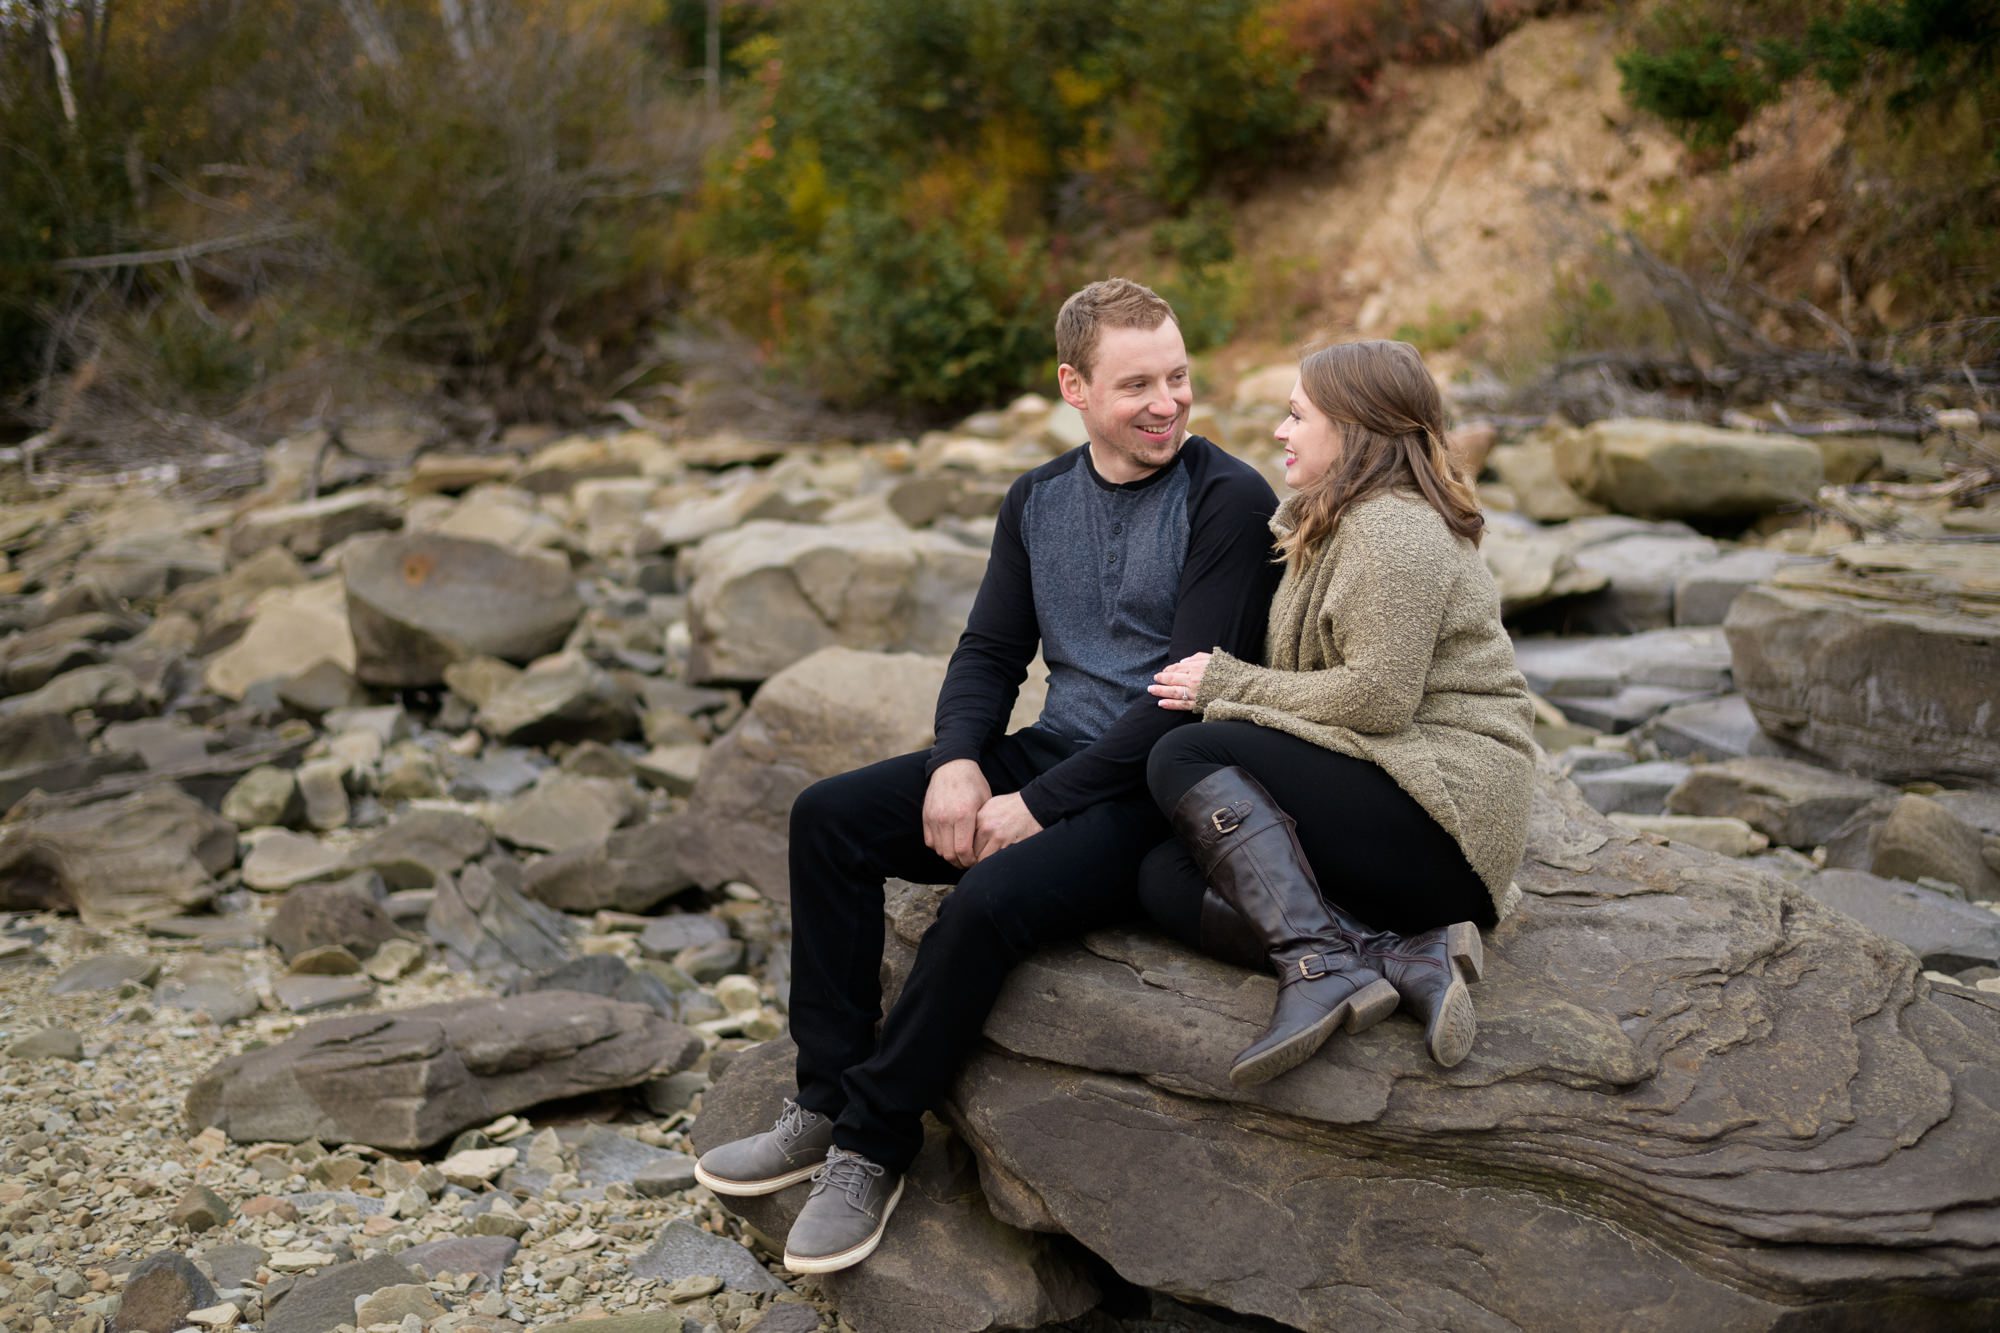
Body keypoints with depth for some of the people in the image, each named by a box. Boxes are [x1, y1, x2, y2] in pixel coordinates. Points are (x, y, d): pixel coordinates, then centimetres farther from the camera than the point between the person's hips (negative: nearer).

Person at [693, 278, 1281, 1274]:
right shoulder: (1038, 500, 10)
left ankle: (871, 1146, -12)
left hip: (1160, 791, -7)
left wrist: (1038, 804, -19)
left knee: (990, 899, -32)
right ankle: (827, 1101, -3)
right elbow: (990, 650, 11)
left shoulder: (1230, 502, -11)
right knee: (828, 817, -8)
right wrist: (957, 761, -11)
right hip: (1051, 755, 7)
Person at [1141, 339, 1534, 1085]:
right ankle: (1408, 956, -20)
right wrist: (1229, 683, 4)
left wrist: (1230, 684, -10)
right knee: (1166, 882, -7)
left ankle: (1320, 965, -33)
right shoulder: (1338, 525, 23)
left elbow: (1377, 697, -20)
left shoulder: (1393, 528, -11)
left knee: (1183, 757, -20)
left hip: (1440, 804, -10)